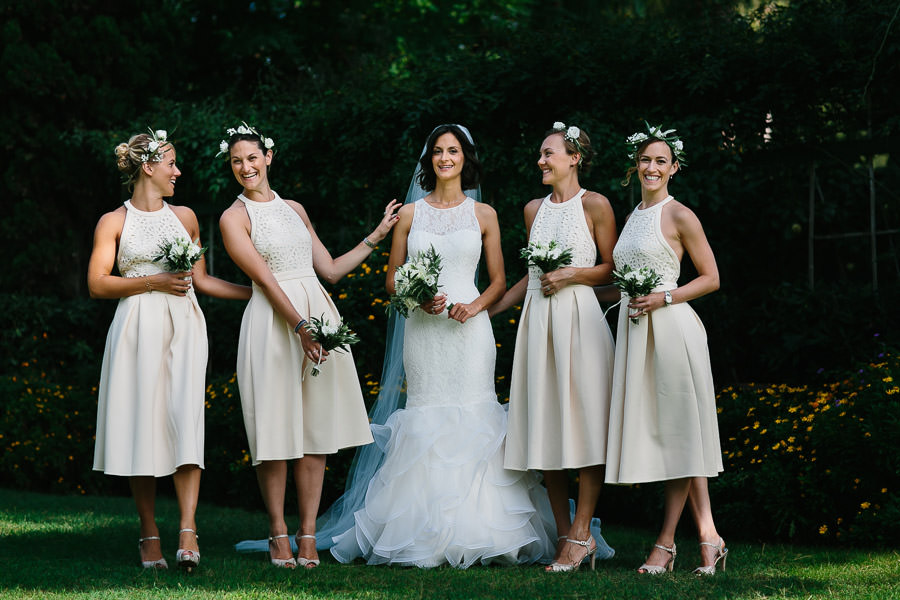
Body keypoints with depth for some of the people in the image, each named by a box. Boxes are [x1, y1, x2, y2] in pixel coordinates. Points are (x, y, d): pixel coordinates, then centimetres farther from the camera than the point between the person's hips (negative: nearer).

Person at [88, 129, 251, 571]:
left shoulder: (185, 217, 18)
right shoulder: (113, 222, 6)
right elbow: (97, 284, -2)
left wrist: (257, 292, 20)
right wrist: (154, 281, -9)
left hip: (184, 327, 2)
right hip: (137, 330, -2)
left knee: (185, 422, -12)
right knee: (142, 426, -4)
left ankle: (187, 533, -20)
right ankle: (149, 534, 3)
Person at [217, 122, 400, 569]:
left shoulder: (294, 209, 17)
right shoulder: (234, 218, 1)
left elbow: (331, 269, 20)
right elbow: (265, 279, -9)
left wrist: (376, 236, 22)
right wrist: (300, 326, -19)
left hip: (319, 313, 5)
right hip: (274, 320, -5)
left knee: (316, 428, 1)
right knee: (277, 428, -4)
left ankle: (308, 533, 5)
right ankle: (278, 532, 6)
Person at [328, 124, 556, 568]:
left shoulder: (483, 215, 9)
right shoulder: (410, 214, 10)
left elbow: (498, 281, 10)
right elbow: (392, 280, 11)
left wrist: (475, 306, -9)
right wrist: (418, 298, -9)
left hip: (469, 328, -1)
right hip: (423, 329, 1)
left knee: (473, 416, -7)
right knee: (427, 419, -3)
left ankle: (476, 534, -2)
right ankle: (428, 536, 0)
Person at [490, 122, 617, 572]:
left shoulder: (594, 205, 0)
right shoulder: (534, 209, 15)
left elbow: (613, 269, 0)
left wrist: (572, 274, -13)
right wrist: (488, 309, 19)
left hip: (580, 319, -6)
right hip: (538, 320, 6)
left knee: (583, 423, -7)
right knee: (545, 430, 3)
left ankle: (581, 535, -6)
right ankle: (565, 534, 7)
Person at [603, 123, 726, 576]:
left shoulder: (679, 216, -4)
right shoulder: (632, 217, 17)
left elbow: (711, 278, -4)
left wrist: (664, 297, -14)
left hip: (672, 329, -8)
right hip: (636, 333, 8)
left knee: (677, 430, -5)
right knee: (658, 431, 3)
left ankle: (666, 542, -2)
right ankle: (707, 536, 5)